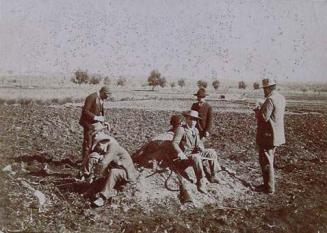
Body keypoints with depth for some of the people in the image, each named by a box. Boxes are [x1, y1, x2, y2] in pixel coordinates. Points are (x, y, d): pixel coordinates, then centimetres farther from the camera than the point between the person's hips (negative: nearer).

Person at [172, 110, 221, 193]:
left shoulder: (195, 130, 13)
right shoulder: (181, 129, -13)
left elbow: (199, 142, 15)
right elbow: (174, 142, -20)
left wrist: (201, 148, -8)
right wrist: (180, 153, -34)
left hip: (195, 152, 8)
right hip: (185, 155, -8)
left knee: (212, 152, 0)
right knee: (196, 158, -38)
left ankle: (213, 176, 4)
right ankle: (201, 182, -33)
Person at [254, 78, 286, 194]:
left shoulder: (270, 100, -22)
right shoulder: (281, 98, 9)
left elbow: (264, 117, -24)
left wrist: (257, 110, -6)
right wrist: (261, 110, 11)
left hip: (268, 135, -10)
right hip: (277, 135, 10)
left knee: (266, 161, 0)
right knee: (269, 161, 20)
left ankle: (269, 187, 8)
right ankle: (268, 184, 30)